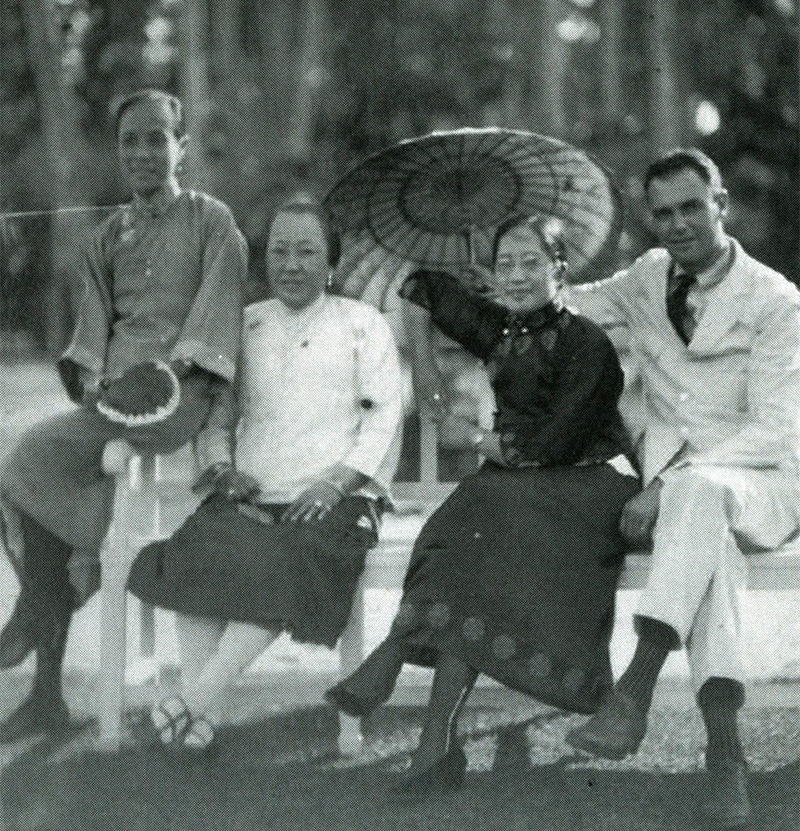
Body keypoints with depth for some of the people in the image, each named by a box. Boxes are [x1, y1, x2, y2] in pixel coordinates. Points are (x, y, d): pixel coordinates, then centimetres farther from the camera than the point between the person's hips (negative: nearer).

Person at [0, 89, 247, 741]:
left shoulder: (211, 222, 6)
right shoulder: (110, 234, 22)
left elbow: (218, 305, -2)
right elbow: (96, 315, 16)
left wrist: (178, 368, -15)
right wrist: (91, 374, -3)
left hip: (178, 391, -5)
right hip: (118, 388, 5)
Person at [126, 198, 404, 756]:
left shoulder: (362, 323, 11)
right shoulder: (246, 326, 21)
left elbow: (384, 415, 2)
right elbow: (217, 416, 19)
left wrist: (336, 482, -12)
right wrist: (224, 470, -2)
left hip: (335, 499, -3)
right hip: (254, 496, 3)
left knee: (285, 565, -35)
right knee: (200, 552, -29)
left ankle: (193, 704, -32)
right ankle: (201, 719, -32)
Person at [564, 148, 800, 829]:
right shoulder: (647, 279, 13)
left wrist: (667, 485, -21)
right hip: (674, 486, 3)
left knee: (698, 490, -40)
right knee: (707, 538, -36)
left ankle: (636, 690, -51)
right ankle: (724, 746, -50)